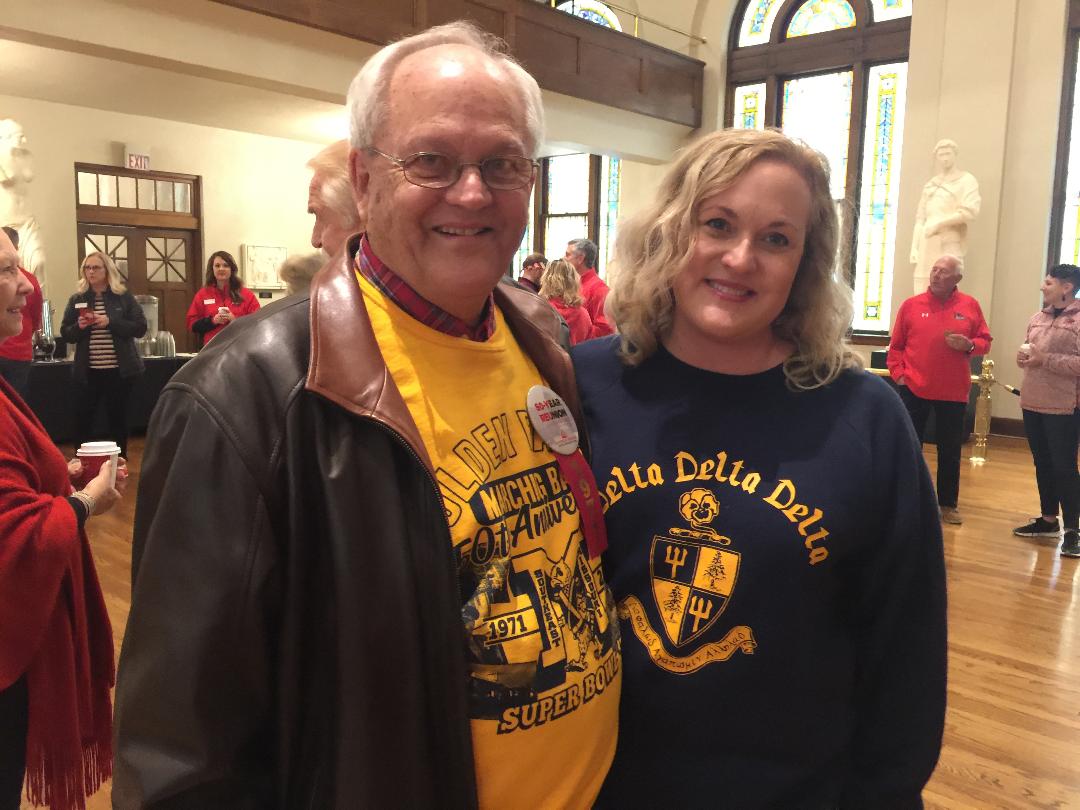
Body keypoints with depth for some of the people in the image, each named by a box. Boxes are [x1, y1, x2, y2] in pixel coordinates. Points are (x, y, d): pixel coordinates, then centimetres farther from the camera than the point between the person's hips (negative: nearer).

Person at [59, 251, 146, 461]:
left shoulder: (124, 297, 2)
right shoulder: (77, 299, 8)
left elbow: (140, 328, -5)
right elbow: (65, 332, 9)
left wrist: (110, 322, -16)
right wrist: (79, 327, -13)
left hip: (119, 370, -1)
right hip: (86, 371, 2)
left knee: (117, 417, 7)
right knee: (82, 418, 1)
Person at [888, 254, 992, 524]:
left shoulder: (970, 306, 4)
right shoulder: (911, 305, 1)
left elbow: (985, 341, 8)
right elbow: (896, 346, 3)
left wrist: (969, 345, -13)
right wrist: (898, 374, -6)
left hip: (953, 392, 1)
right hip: (914, 389, -1)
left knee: (950, 451, 9)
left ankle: (948, 504, 21)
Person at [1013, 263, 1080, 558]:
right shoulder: (1038, 317, 12)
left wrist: (1045, 359, -20)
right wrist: (1023, 356, 0)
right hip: (1032, 402, 7)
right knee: (1042, 464, 15)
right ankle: (1048, 519, 28)